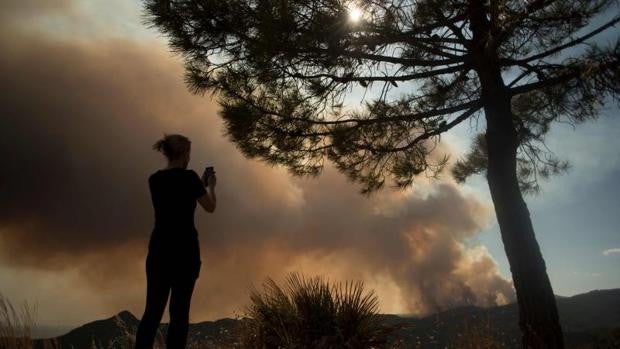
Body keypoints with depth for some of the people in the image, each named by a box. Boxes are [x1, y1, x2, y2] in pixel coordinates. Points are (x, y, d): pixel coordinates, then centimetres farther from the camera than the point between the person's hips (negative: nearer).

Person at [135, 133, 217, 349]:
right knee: (179, 310, 3)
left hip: (159, 248, 6)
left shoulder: (155, 179, 8)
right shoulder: (189, 177, -11)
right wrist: (210, 186, 17)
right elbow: (210, 207, -1)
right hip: (185, 249, -6)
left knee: (153, 308, 10)